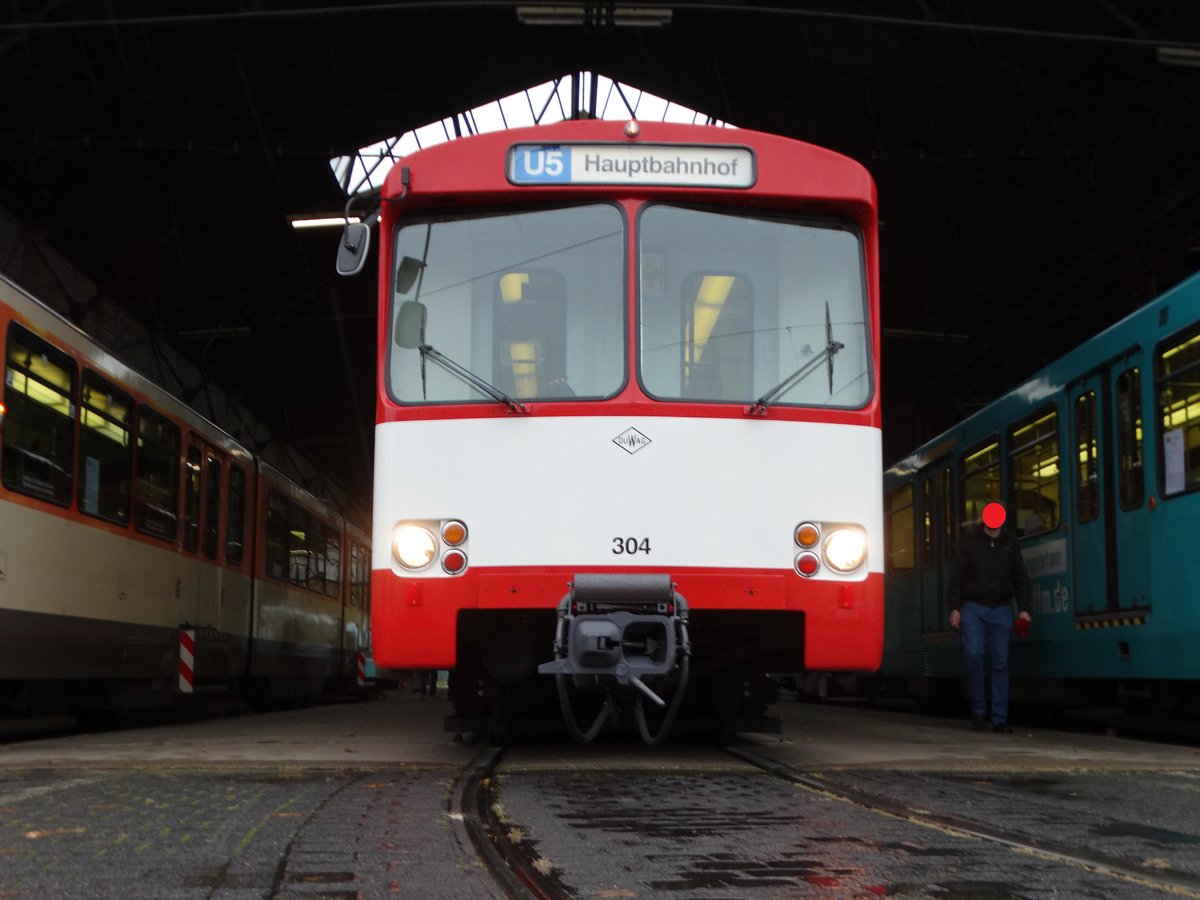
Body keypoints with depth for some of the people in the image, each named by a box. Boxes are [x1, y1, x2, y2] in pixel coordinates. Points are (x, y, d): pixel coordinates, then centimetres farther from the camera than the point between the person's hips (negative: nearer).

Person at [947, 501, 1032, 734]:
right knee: (974, 654, -18)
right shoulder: (969, 542, 5)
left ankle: (1000, 719, 1)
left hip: (1001, 610, 2)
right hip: (973, 608, -2)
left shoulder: (1011, 544, 11)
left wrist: (1023, 608, 2)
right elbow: (956, 577, 3)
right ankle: (978, 710, -3)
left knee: (1001, 663, -1)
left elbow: (1020, 579, 13)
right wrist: (954, 608, -4)